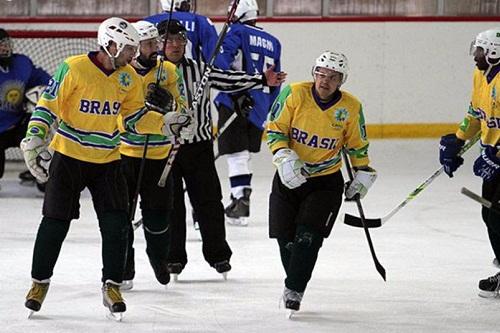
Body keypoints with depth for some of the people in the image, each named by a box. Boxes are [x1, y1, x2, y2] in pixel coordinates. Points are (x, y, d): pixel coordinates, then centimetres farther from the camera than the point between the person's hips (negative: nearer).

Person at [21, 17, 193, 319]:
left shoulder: (130, 78, 0)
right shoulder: (74, 68, -15)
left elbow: (135, 116, 7)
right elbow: (48, 105, -13)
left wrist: (165, 124, -7)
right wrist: (35, 140, -21)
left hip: (107, 161, 4)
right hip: (68, 157, -4)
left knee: (116, 224, -5)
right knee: (56, 222, -1)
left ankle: (112, 286, 7)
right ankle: (40, 282, 14)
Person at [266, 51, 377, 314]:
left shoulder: (351, 107, -9)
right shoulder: (295, 94, -14)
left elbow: (357, 144, 7)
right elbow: (274, 129, -9)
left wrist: (363, 173, 5)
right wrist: (284, 158, -22)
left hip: (327, 181, -1)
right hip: (290, 176, 1)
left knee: (308, 235, -15)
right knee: (286, 237, 2)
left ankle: (293, 290, -8)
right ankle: (294, 280, 26)